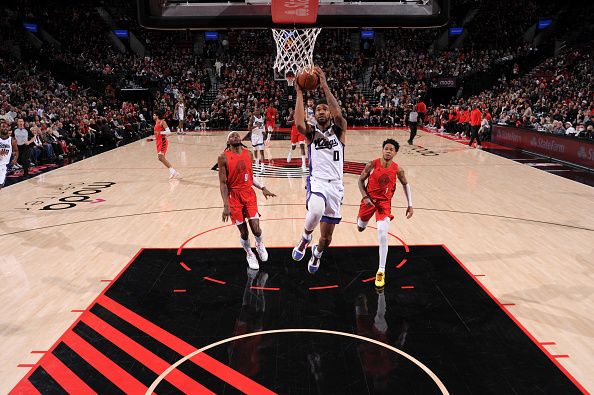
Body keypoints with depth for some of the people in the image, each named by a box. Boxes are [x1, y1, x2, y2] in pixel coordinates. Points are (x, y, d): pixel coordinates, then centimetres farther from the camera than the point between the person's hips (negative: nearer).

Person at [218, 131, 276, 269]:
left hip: (249, 194, 3)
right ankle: (249, 254, 32)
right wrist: (226, 205, -16)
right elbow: (223, 183, -10)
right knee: (244, 232, 3)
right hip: (234, 197, -3)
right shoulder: (224, 158, -8)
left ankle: (260, 244, 31)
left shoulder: (248, 154, 5)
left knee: (256, 229, -4)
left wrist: (262, 188, 7)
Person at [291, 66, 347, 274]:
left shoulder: (339, 130, 5)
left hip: (335, 185, 1)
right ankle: (305, 238, -2)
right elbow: (299, 124, -18)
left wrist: (325, 86, -21)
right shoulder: (311, 132, 6)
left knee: (326, 237, 10)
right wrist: (299, 93, -14)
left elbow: (338, 115, -18)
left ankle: (317, 253, 47)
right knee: (316, 211, -37)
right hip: (317, 181, -1)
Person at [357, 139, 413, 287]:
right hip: (369, 200, 1)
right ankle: (361, 218, 63)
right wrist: (365, 197, -15)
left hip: (384, 202, -1)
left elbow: (405, 184, 6)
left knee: (383, 234, -18)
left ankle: (381, 271, -7)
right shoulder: (372, 165, -15)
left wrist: (410, 204, 3)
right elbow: (361, 180, -2)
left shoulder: (398, 170, -11)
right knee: (360, 228, 20)